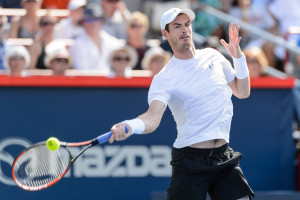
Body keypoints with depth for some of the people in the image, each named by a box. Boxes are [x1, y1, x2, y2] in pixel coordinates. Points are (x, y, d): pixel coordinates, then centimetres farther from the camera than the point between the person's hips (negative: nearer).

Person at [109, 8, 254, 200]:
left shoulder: (212, 56, 10)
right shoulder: (164, 79, -8)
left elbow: (242, 92, 19)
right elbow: (153, 116, -24)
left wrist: (238, 56, 5)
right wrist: (130, 126, -46)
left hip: (224, 155, 5)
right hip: (190, 160, -5)